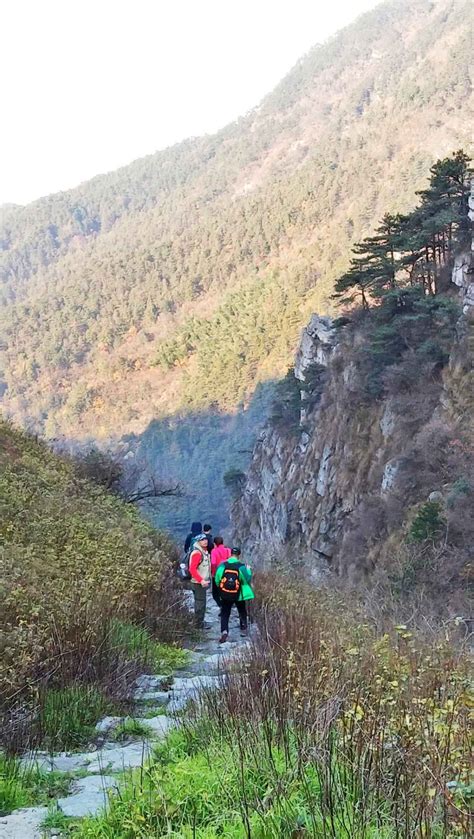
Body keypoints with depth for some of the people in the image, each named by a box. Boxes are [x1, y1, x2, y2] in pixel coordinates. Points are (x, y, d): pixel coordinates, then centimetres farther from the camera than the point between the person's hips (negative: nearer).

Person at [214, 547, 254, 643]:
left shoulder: (222, 565, -10)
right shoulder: (241, 566, -14)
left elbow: (217, 580, -5)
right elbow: (247, 579, -8)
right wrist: (248, 570, 8)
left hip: (225, 595, 0)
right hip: (238, 595, 0)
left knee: (225, 614, 8)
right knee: (242, 612, 24)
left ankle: (224, 631, -12)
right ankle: (243, 630, 32)